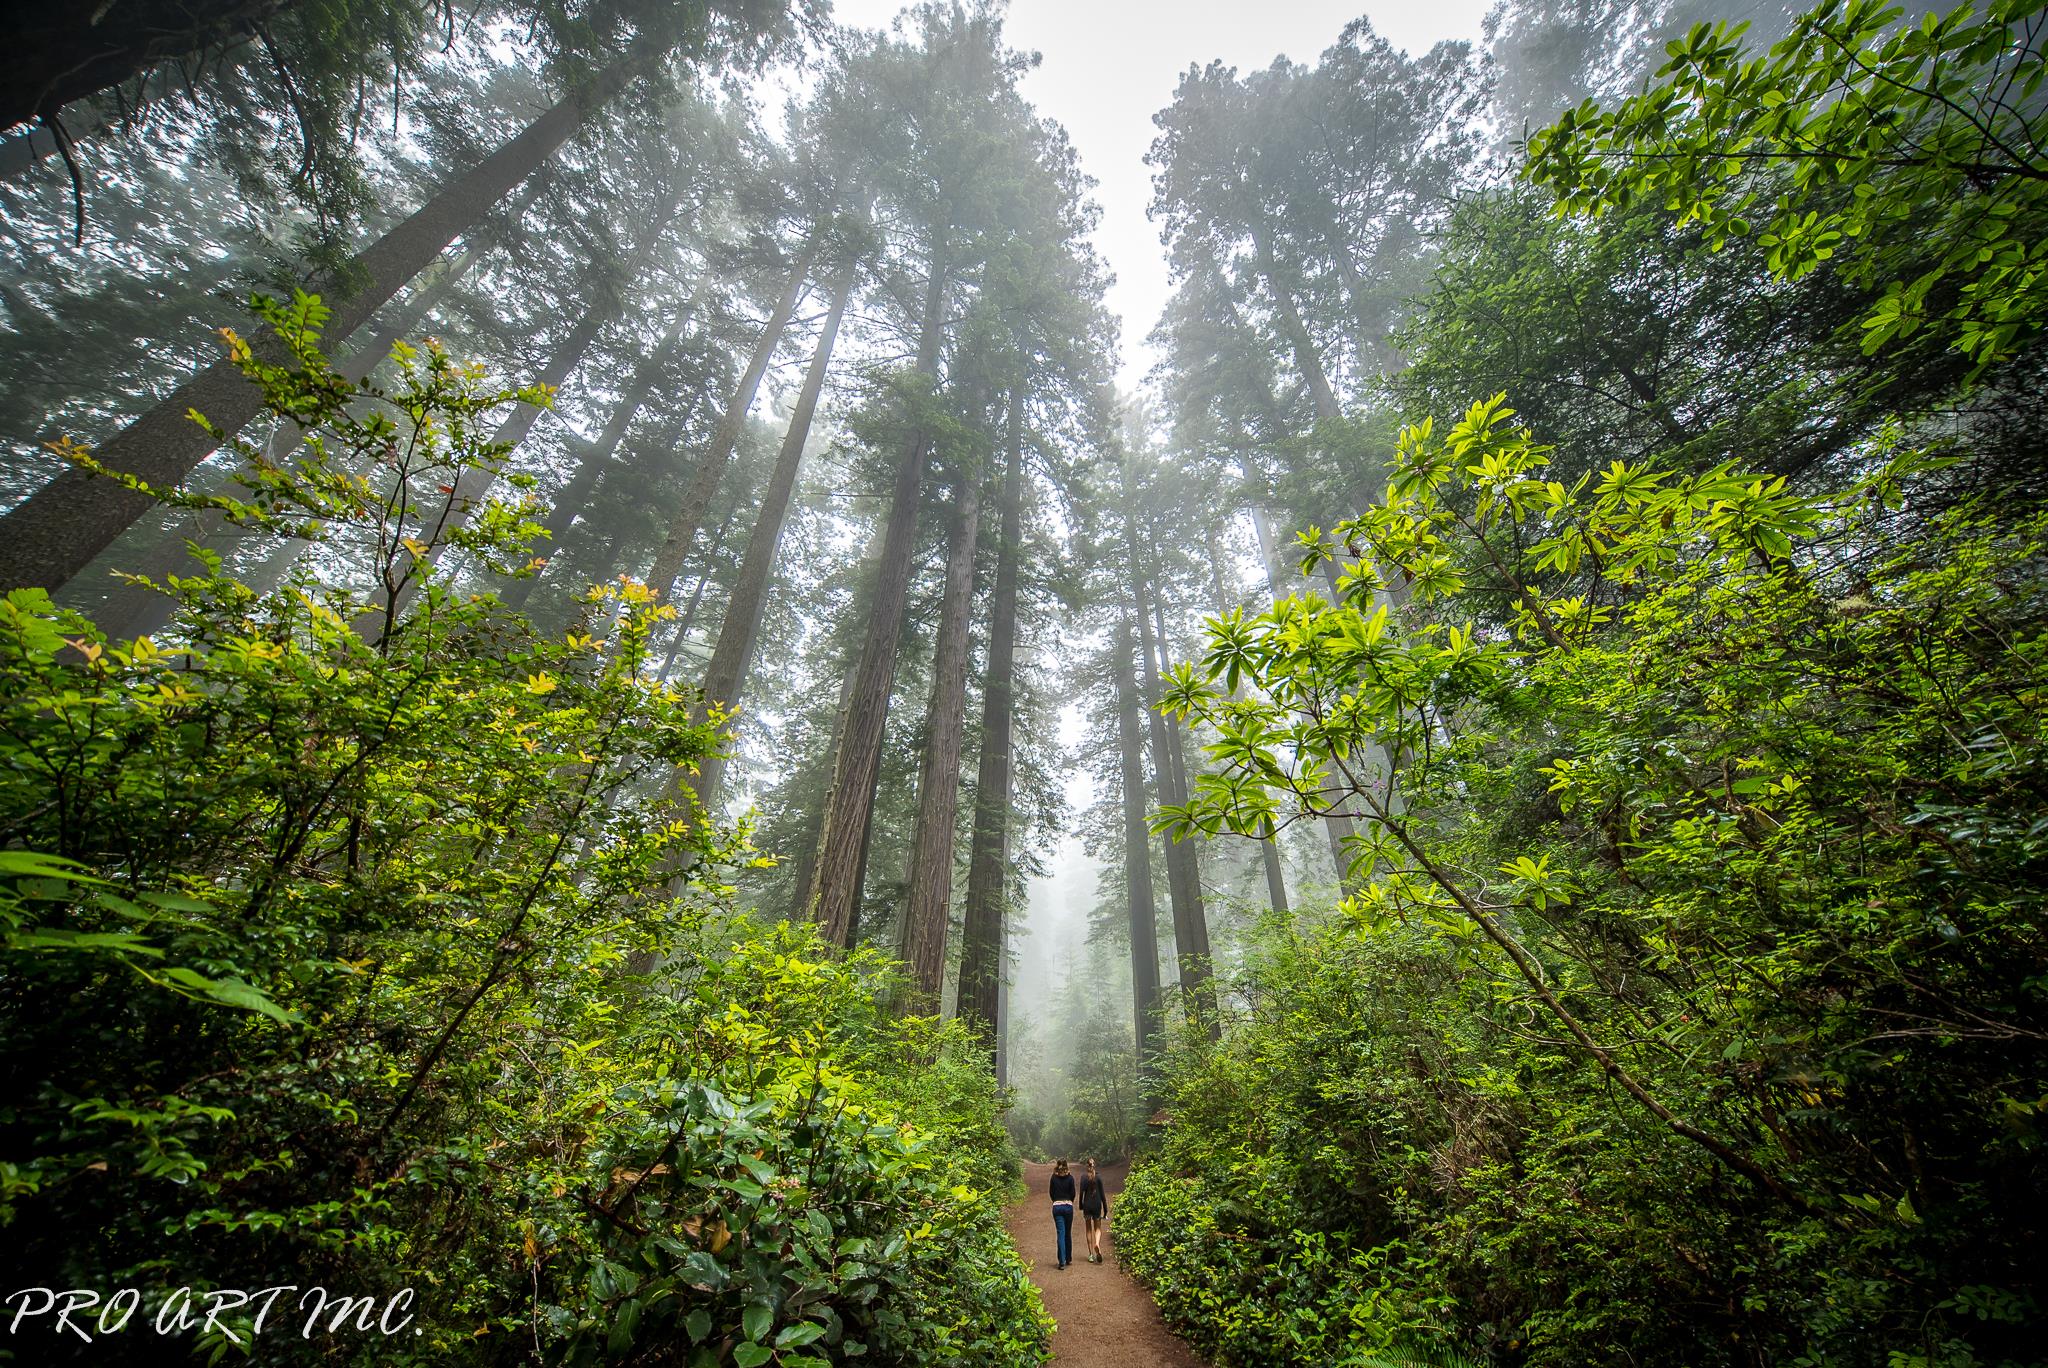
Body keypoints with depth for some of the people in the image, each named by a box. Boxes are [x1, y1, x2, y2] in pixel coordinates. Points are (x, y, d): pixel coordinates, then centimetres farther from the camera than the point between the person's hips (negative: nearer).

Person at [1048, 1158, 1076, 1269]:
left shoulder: (1054, 1177, -1)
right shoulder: (1070, 1178, -4)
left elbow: (1051, 1192, 5)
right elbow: (1073, 1193, -1)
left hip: (1057, 1206, -1)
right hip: (1068, 1206, 1)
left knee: (1061, 1234, 0)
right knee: (1068, 1233, 16)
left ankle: (1062, 1261, -6)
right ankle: (1069, 1258, 27)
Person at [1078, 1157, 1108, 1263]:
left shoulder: (1084, 1179, -5)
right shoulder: (1098, 1178, -4)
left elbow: (1081, 1193, -7)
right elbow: (1102, 1194, -2)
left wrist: (1081, 1207, 5)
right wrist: (1105, 1209, 4)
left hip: (1087, 1205, 0)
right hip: (1097, 1205, 0)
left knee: (1089, 1229, 12)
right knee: (1098, 1228, 12)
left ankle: (1091, 1254, 10)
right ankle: (1097, 1244, -17)